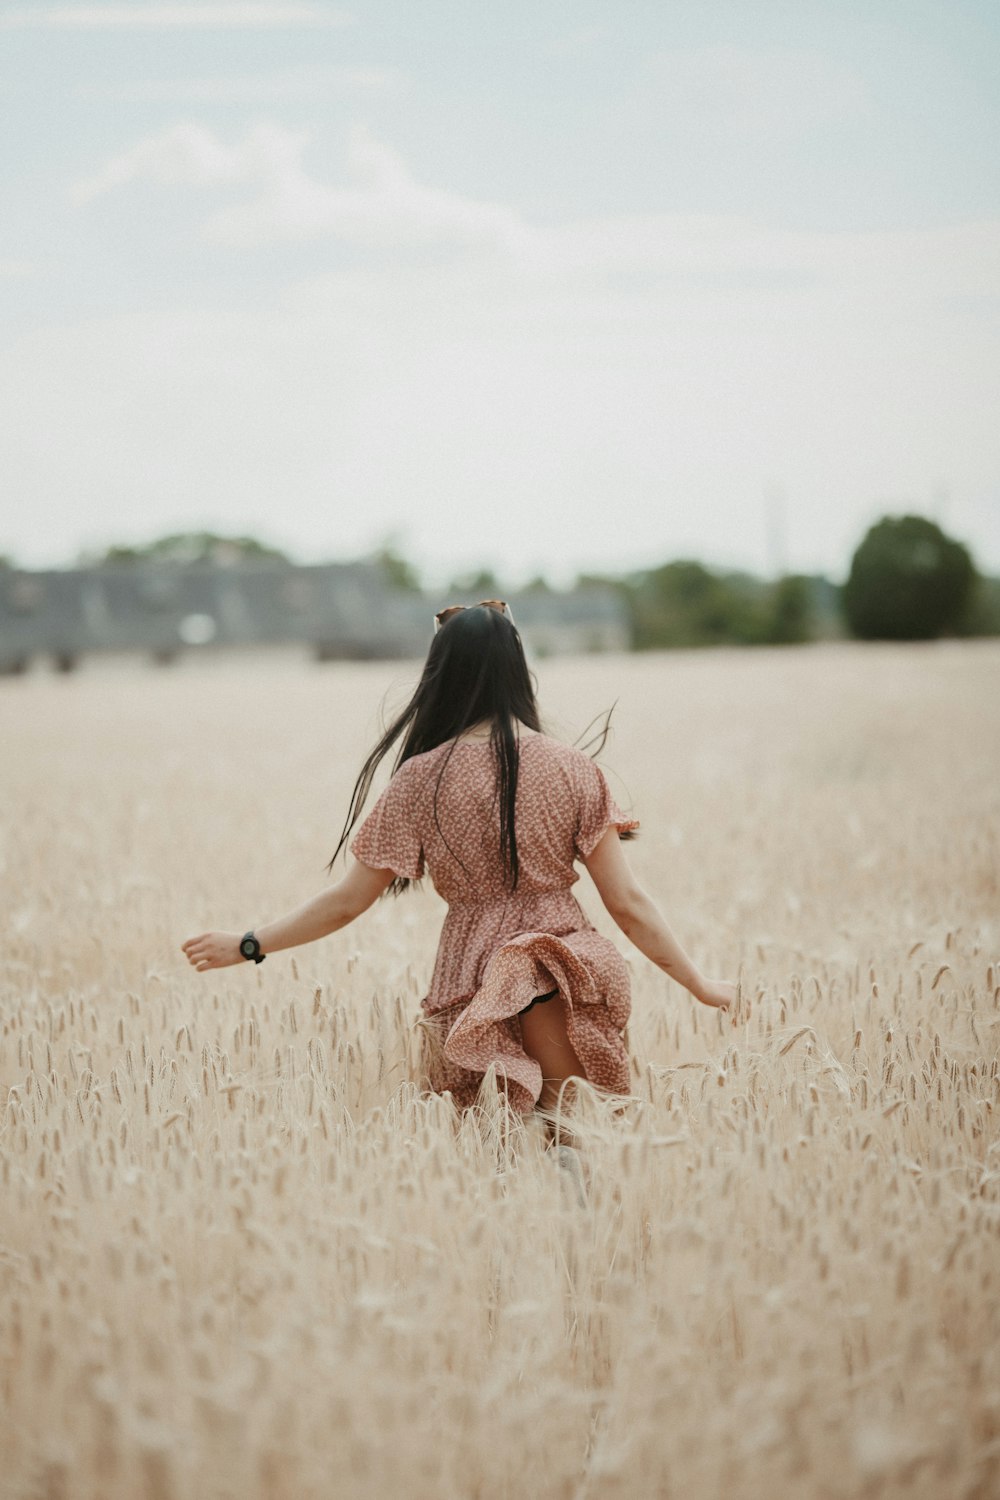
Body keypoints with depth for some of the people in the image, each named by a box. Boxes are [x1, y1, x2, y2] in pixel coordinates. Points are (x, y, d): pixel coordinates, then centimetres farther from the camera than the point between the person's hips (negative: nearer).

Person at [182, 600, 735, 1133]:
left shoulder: (421, 779, -1)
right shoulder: (572, 768, 0)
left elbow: (347, 901, 2)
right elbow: (627, 903, 0)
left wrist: (246, 945, 15)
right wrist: (701, 985, 10)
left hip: (469, 986, 0)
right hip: (564, 975, 0)